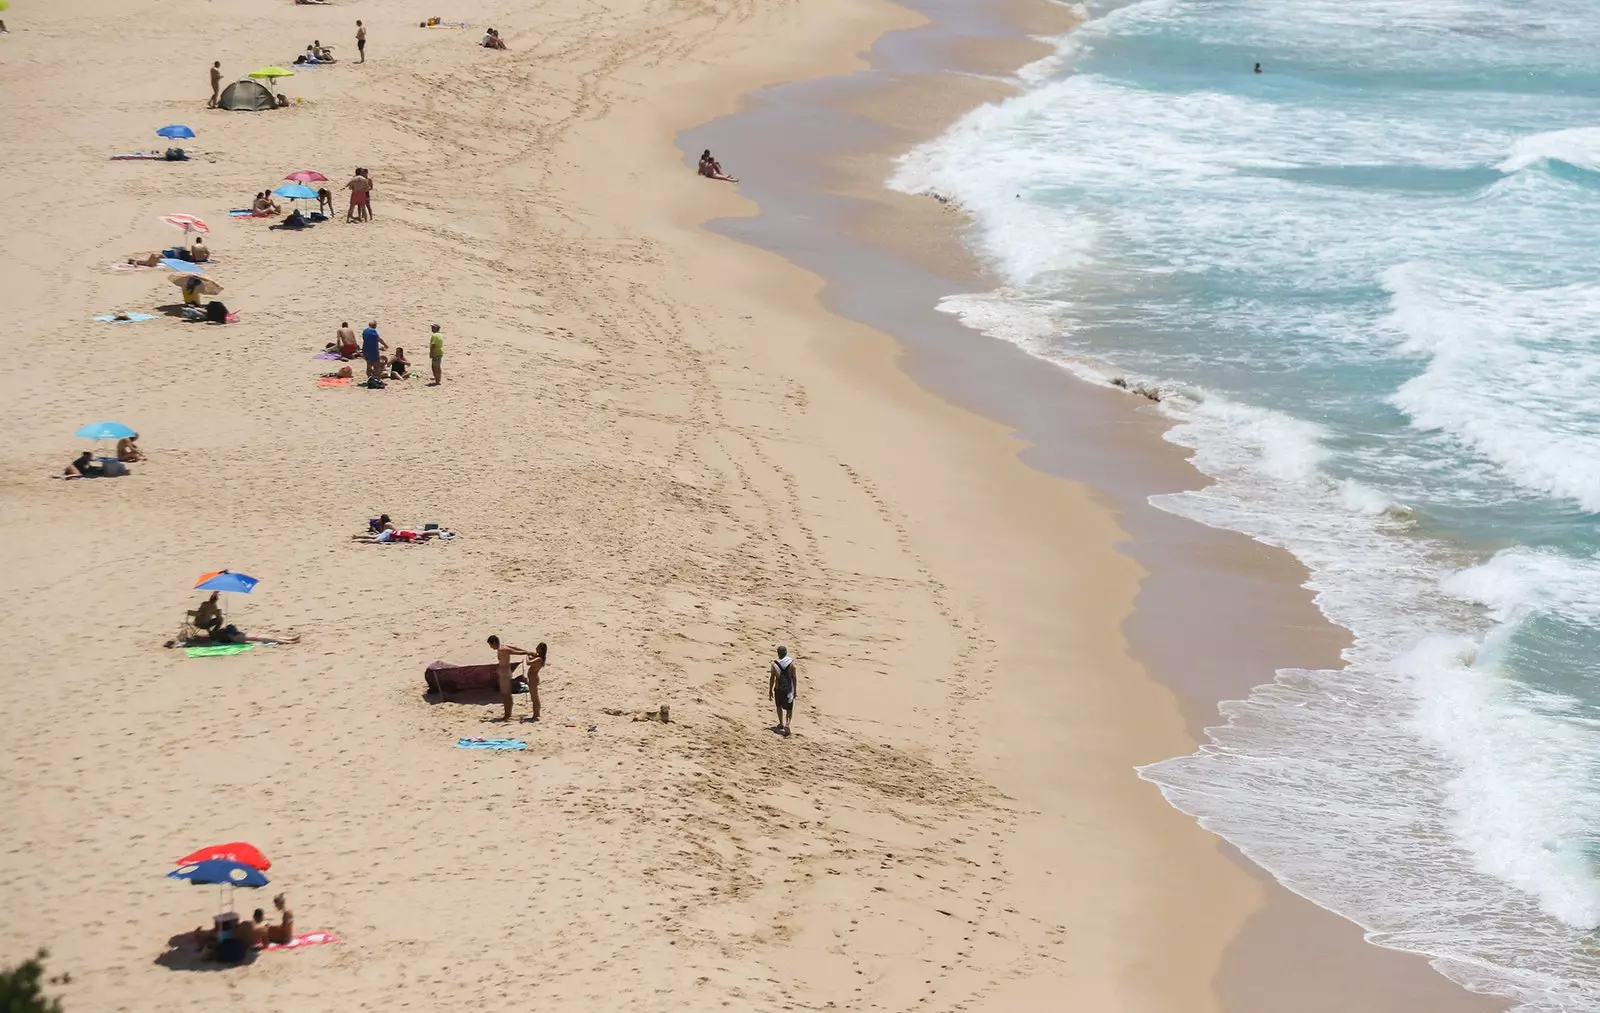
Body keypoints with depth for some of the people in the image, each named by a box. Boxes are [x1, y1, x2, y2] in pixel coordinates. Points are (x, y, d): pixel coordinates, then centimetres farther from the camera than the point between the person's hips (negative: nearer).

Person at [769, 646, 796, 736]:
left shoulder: (774, 664, -10)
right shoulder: (791, 663, -9)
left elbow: (772, 678, -6)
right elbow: (794, 677, -6)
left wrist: (770, 690, 6)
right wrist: (795, 690, 3)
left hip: (778, 689, 0)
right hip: (789, 689, 0)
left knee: (779, 706, 22)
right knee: (789, 708, 9)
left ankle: (781, 724, 34)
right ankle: (787, 724, -11)